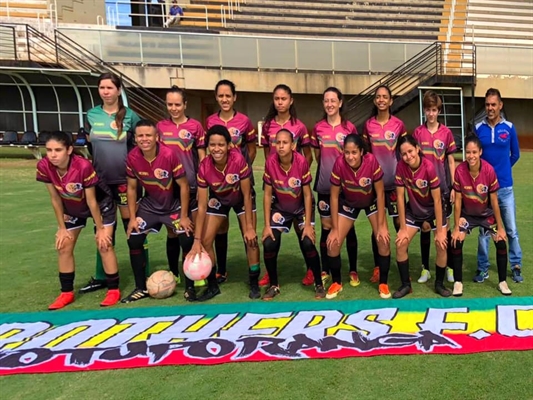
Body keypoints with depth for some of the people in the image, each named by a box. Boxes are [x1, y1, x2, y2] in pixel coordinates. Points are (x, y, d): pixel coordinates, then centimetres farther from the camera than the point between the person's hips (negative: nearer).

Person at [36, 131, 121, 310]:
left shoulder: (84, 166, -37)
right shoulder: (44, 166, -24)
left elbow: (91, 201, -26)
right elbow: (55, 198, -11)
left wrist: (100, 229, -17)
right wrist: (62, 227, -4)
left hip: (101, 205, -5)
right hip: (72, 209, 5)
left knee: (104, 245, -9)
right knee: (64, 247, 4)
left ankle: (113, 290, 4)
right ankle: (67, 293, 17)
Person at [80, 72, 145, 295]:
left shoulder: (130, 116, -3)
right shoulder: (92, 115, 6)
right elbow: (90, 144, 18)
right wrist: (101, 162, 14)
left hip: (126, 180, -4)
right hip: (101, 180, 4)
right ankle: (101, 277, 24)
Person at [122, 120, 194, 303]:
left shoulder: (169, 155, -27)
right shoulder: (132, 158, -15)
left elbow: (184, 186, -18)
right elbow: (132, 188, -1)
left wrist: (184, 216, -17)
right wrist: (132, 218, -4)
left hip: (174, 205, -4)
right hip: (149, 204, 4)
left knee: (187, 240, -17)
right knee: (133, 240, -3)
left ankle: (190, 286, 4)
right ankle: (141, 288, 15)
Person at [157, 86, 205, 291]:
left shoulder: (195, 126, -2)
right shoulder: (160, 126, 6)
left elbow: (202, 157, 2)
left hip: (191, 186, -2)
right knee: (172, 232, 11)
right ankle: (174, 274, 23)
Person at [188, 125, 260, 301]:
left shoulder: (238, 160, -35)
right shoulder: (204, 167, -30)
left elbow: (247, 195, -24)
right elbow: (202, 206, -24)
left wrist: (249, 227, -21)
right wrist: (197, 240, -25)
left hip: (241, 198, -2)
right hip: (218, 199, 2)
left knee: (251, 239, -10)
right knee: (206, 241, -6)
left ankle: (254, 284, 9)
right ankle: (212, 286, 12)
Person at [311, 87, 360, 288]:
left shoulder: (349, 127, -3)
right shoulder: (318, 127, 3)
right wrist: (328, 165, -1)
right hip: (325, 185, 2)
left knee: (349, 227, 6)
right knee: (326, 228, 7)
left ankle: (353, 271, 19)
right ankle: (325, 271, 18)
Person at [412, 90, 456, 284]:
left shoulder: (446, 132, -1)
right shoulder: (417, 133, 0)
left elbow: (451, 161, 3)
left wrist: (453, 187, -2)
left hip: (442, 186, 0)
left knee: (445, 226, 7)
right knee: (424, 227, 8)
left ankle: (450, 267, 20)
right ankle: (425, 268, 18)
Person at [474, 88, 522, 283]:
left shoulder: (509, 127, 0)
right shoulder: (478, 128, -1)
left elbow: (515, 154, 11)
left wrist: (502, 170, 13)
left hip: (505, 187, 1)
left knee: (511, 230, 8)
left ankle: (516, 266, 22)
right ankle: (483, 269, 17)